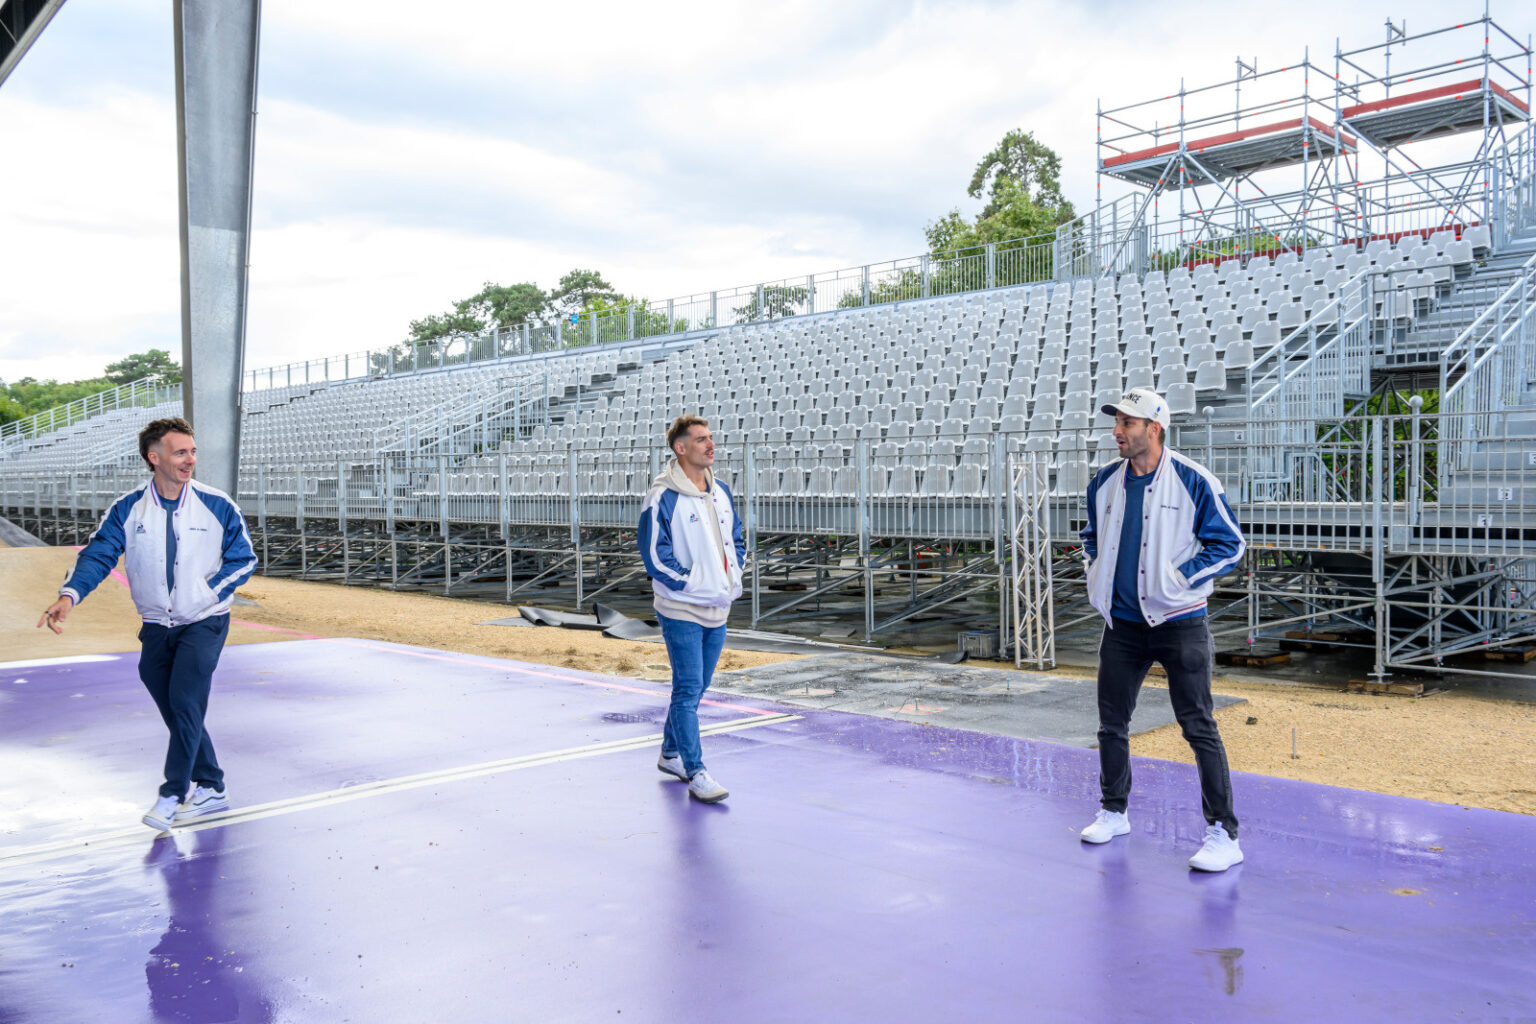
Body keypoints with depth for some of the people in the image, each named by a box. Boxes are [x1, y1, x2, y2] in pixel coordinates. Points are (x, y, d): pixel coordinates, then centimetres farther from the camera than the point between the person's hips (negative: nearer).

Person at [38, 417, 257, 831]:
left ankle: (172, 794, -2)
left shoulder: (218, 506, -8)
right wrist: (69, 595, -24)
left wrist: (209, 591, -10)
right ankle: (211, 789, 23)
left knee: (185, 703, -15)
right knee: (177, 712, 9)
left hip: (204, 623, -3)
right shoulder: (127, 510, -4)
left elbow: (243, 559, 1)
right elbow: (98, 554, -7)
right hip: (156, 627, 3)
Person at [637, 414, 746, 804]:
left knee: (695, 688, 16)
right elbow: (654, 555, -15)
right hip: (682, 611, -7)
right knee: (688, 690, -5)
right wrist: (694, 586, -16)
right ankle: (695, 772, 2)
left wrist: (732, 578, 6)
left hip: (718, 611, 7)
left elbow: (737, 539, 20)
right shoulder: (663, 497, -14)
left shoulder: (721, 491, 9)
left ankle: (671, 753, 33)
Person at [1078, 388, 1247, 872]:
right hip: (1122, 622, 6)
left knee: (1198, 727, -6)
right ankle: (1114, 812, 31)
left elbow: (1230, 543, -5)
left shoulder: (1194, 481, -10)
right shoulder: (1104, 482, 6)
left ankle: (1224, 834, 2)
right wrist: (1101, 573, 9)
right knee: (1111, 722, 13)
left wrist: (1180, 577, -13)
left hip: (1178, 622, -5)